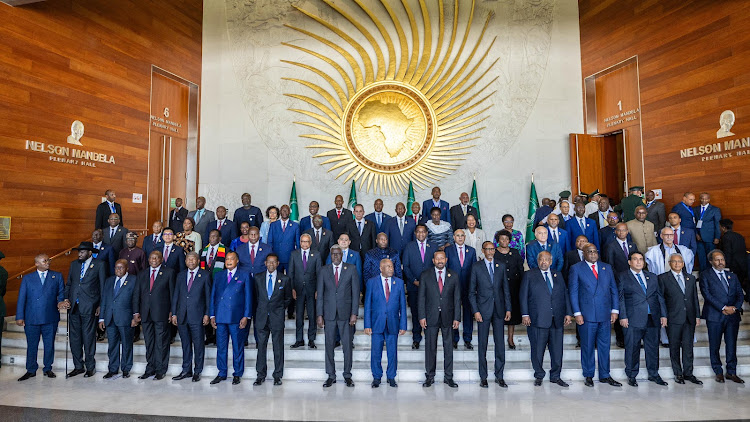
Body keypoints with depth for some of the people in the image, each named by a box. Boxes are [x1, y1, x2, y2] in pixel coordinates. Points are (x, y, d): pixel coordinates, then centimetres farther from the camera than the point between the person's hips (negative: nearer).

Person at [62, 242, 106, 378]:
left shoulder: (99, 265, -1)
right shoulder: (74, 264, 13)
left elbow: (103, 286, 0)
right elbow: (68, 284, 18)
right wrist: (66, 299, 2)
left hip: (89, 307, -5)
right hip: (74, 306, 5)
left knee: (88, 337, 2)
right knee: (75, 337, 10)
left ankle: (90, 367, 14)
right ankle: (78, 366, 22)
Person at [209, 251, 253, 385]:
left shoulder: (245, 276, 3)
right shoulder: (218, 276, 14)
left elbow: (248, 297, 0)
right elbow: (213, 296, 13)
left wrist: (246, 316, -7)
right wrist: (212, 315, 6)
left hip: (237, 318, -3)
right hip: (220, 317, 3)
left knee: (238, 347, 4)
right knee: (221, 347, 10)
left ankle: (237, 374, 17)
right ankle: (222, 373, 24)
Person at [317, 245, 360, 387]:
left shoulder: (351, 269, 2)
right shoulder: (324, 270, 6)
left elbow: (355, 293, 1)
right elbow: (320, 294, 6)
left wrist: (354, 313, -6)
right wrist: (319, 315, 0)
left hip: (346, 313, -1)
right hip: (329, 314, 1)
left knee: (347, 345, 4)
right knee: (329, 345, 6)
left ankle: (347, 375, 19)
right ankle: (331, 376, 20)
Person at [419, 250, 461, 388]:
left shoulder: (453, 276, 4)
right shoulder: (425, 275, 1)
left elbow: (457, 298, 5)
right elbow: (421, 298, 1)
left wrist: (457, 318, 0)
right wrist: (422, 316, -6)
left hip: (448, 317, 1)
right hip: (431, 317, -1)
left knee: (448, 347, 7)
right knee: (430, 347, 6)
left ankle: (448, 377, 21)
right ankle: (430, 377, 19)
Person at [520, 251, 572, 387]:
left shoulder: (558, 275, 15)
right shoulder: (529, 275, 4)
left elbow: (565, 294, 13)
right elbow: (523, 296, 0)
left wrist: (568, 313, 5)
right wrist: (525, 314, -7)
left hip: (557, 319, 3)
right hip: (537, 319, -3)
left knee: (557, 349, 7)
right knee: (537, 350, 2)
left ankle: (555, 376, 22)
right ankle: (539, 376, 19)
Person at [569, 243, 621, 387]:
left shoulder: (607, 268, 12)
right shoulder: (576, 268, 0)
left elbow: (614, 290, 13)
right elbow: (573, 292, -3)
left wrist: (615, 310, 5)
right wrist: (577, 313, -8)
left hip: (605, 314, 4)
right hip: (587, 315, -3)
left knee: (604, 345, 10)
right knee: (587, 346, 5)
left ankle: (605, 375, 23)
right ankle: (588, 376, 17)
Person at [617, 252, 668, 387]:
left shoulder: (652, 277, 16)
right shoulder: (622, 276, 2)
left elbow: (659, 296, 15)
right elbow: (620, 298, -3)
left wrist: (663, 315, 7)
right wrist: (623, 317, -9)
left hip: (653, 318, 4)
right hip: (633, 319, -4)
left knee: (653, 347, 11)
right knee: (632, 348, 1)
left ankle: (653, 374, 26)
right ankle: (631, 376, 13)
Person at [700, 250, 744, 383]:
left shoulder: (732, 275, 15)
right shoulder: (705, 275, 0)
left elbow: (740, 294, 11)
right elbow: (707, 294, -8)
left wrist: (735, 307, -6)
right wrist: (723, 308, -13)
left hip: (733, 315, 4)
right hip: (715, 316, -4)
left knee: (732, 345, 7)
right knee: (714, 346, 3)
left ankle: (731, 372, 18)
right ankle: (718, 372, 16)